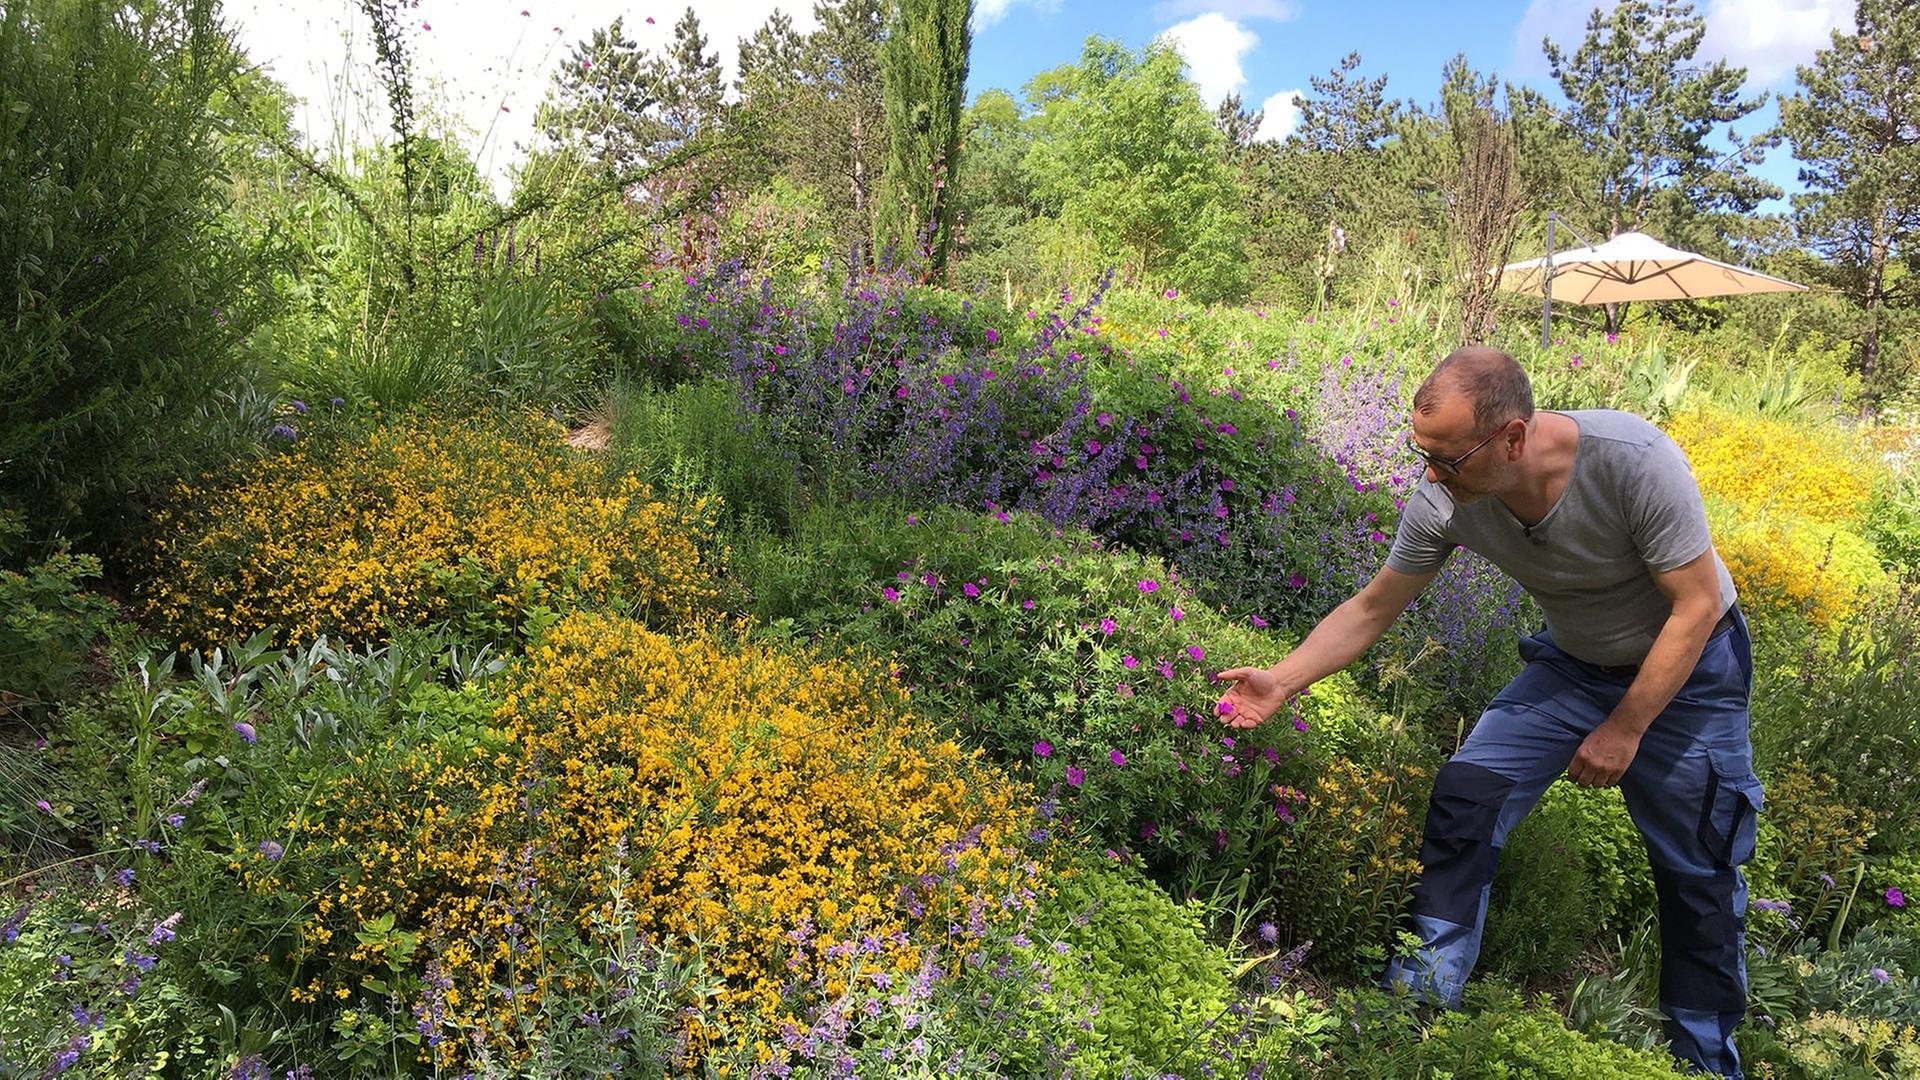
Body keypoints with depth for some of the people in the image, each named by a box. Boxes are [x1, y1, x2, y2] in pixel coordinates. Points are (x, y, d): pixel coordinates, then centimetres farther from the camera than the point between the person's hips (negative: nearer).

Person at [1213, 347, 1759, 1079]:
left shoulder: (1633, 462, -34)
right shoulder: (1446, 501, -23)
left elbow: (1698, 605, -24)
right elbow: (1371, 610, -11)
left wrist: (1625, 729, -20)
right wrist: (1279, 682, -20)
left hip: (1686, 665, -3)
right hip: (1573, 661, 3)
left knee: (1696, 870, 5)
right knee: (1464, 793, -13)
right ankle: (1420, 998, -2)